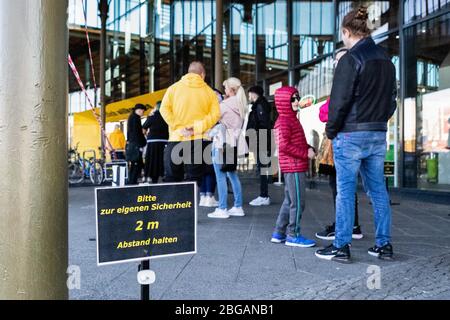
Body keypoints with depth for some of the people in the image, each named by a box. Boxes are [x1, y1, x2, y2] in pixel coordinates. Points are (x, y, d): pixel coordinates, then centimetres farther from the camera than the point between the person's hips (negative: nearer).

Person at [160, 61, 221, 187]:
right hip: (198, 140, 0)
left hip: (176, 139, 1)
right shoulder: (209, 91, 6)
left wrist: (177, 127, -7)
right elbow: (215, 114, -7)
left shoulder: (174, 88, 7)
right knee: (194, 180, 2)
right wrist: (197, 127, -11)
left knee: (172, 179, 8)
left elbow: (164, 109, -5)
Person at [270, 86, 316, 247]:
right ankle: (293, 235, 6)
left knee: (290, 201, 15)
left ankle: (279, 233, 23)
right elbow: (284, 145, -22)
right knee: (298, 202, -4)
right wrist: (306, 154, -18)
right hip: (293, 167, -10)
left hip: (296, 166, 10)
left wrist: (310, 149, 3)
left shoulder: (292, 119, 19)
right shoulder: (283, 121, -13)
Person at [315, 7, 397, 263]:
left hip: (351, 135, -7)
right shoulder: (386, 59, 14)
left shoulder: (351, 59, -11)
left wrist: (331, 131, -3)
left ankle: (342, 247, 6)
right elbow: (392, 98, 17)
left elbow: (340, 101, -14)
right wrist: (379, 120, 18)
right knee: (378, 190, 11)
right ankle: (384, 245, 18)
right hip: (379, 134, 7)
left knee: (346, 191, -1)